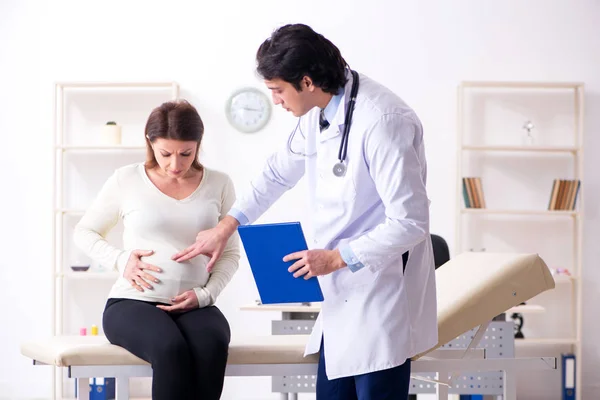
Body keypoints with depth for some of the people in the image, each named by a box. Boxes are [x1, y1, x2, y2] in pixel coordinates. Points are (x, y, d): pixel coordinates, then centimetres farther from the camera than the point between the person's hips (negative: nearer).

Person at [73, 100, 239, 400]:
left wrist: (206, 293, -6)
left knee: (212, 347, -35)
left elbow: (230, 253, 13)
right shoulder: (127, 180, 3)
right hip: (132, 303, -2)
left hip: (193, 306, 2)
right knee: (171, 349, -36)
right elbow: (84, 232, 14)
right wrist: (120, 260, -5)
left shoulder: (218, 185, 7)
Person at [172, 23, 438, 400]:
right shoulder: (320, 111, 5)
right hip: (345, 295, 9)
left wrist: (337, 258, -18)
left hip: (383, 294, -9)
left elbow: (410, 223, -22)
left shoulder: (381, 122, -23)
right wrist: (226, 226, 21)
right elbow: (280, 170, 22)